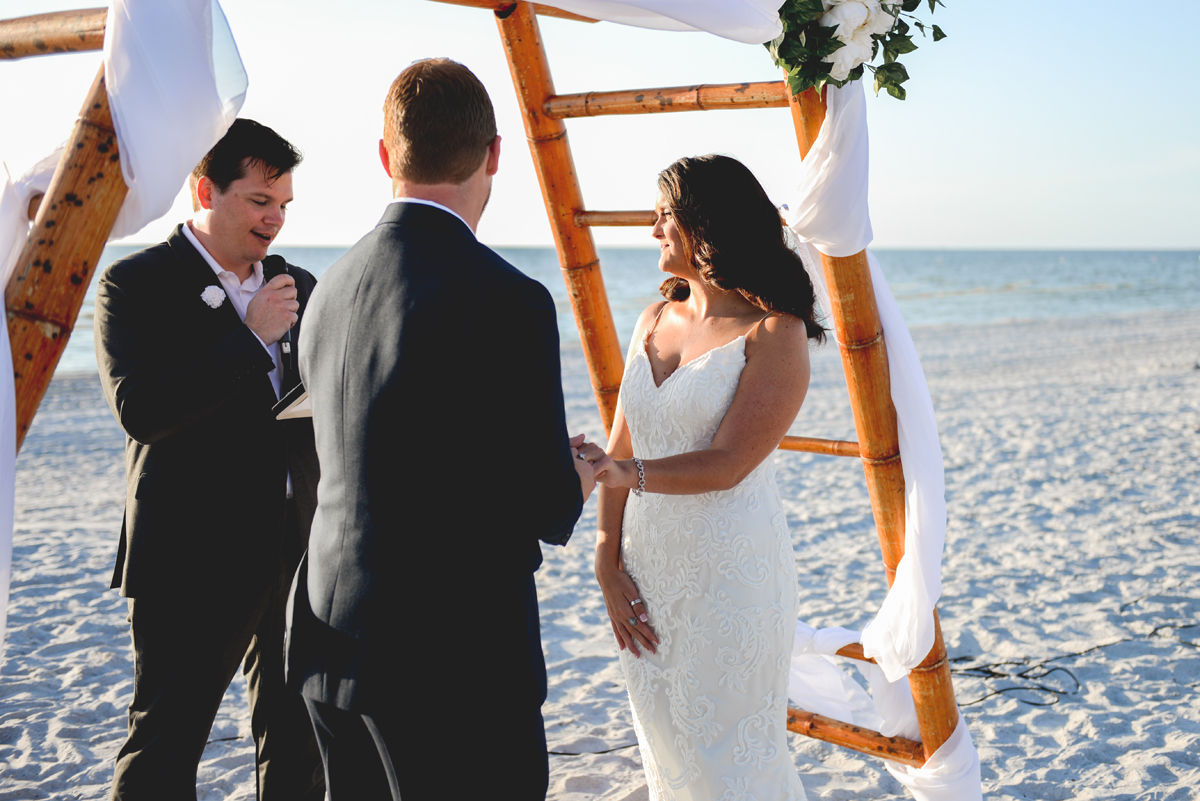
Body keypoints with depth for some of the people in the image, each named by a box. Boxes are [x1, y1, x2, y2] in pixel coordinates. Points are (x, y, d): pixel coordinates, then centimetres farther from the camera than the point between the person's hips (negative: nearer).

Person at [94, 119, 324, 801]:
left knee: (298, 742, 13)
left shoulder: (298, 287, 13)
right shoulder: (135, 284, -6)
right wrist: (252, 339, -19)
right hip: (192, 563, -6)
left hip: (296, 555, 6)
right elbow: (139, 409, -20)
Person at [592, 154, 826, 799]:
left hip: (731, 571, -6)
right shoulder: (654, 322, 9)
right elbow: (618, 454, 7)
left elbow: (726, 466, -18)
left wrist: (631, 473, -31)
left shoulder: (774, 332, -10)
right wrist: (608, 566, -1)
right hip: (646, 572, 6)